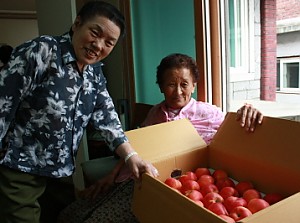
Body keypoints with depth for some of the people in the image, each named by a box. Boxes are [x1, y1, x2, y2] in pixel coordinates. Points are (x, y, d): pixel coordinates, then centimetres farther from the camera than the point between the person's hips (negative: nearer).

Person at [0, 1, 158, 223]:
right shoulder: (40, 52, -17)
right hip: (19, 170, -6)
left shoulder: (95, 73, 4)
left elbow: (106, 117, -3)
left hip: (62, 171, 7)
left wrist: (131, 156, -16)